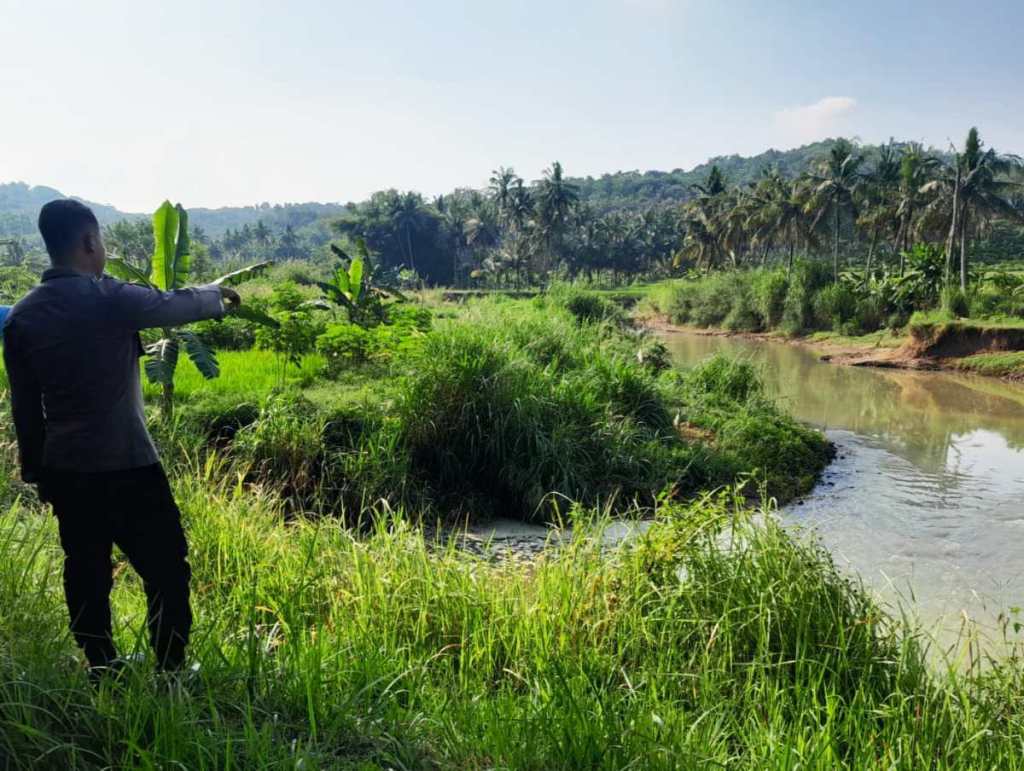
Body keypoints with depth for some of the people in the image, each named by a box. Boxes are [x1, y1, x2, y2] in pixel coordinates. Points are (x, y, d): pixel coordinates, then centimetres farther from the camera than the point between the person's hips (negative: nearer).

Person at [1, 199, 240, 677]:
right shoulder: (110, 298, -15)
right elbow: (177, 306, 1)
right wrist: (216, 296, 23)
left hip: (64, 468, 6)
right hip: (126, 464, -6)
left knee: (85, 571, 15)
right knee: (165, 568, 6)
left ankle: (101, 669, 25)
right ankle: (172, 669, 11)